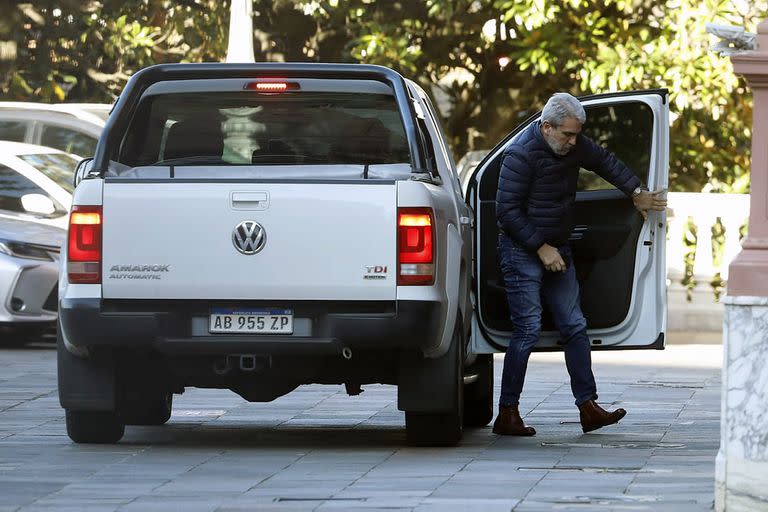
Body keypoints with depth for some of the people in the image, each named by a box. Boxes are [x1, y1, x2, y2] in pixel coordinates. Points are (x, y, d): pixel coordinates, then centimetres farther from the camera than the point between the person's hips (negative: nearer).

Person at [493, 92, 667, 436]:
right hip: (523, 252, -8)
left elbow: (605, 162, 20)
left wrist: (637, 193, 13)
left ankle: (588, 408, 7)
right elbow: (507, 211, -20)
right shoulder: (521, 155, -20)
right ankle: (507, 414, -6)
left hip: (557, 251, 8)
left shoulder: (573, 146, 1)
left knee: (574, 327, 5)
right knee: (528, 329, -11)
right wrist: (541, 248, -19)